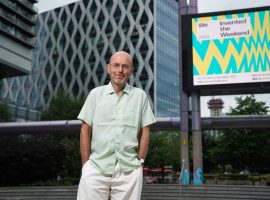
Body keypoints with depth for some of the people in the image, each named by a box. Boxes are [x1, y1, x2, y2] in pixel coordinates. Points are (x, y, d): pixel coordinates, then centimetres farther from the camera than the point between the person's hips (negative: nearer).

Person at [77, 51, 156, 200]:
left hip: (129, 169, 0)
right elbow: (85, 130, 5)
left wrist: (140, 162, 1)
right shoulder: (96, 94, 7)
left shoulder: (140, 95, 7)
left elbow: (145, 132, 7)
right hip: (96, 167, 0)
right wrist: (86, 164, 0)